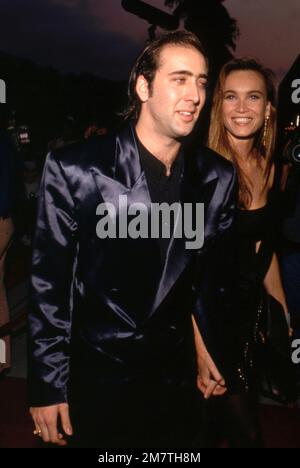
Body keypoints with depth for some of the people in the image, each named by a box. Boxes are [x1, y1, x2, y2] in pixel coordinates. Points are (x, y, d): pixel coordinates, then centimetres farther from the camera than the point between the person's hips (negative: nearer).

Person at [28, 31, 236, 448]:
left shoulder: (218, 177, -4)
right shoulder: (74, 169, -15)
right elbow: (48, 283, -10)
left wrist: (210, 347, 7)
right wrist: (46, 386, -7)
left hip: (177, 376, 4)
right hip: (96, 379, -3)